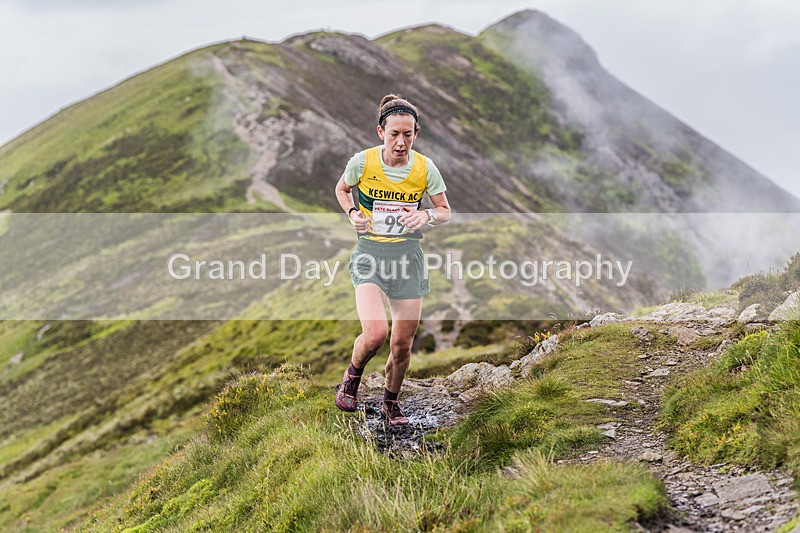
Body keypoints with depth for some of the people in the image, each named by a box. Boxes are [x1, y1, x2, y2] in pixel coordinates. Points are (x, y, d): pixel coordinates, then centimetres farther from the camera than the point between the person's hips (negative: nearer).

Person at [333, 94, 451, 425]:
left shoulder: (425, 168, -5)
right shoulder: (362, 162, -8)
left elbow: (445, 211, 7)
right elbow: (342, 189, 13)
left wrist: (427, 215, -15)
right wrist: (353, 213, -7)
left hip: (408, 255, 2)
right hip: (370, 252, -2)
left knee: (402, 344, 5)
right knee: (375, 334, -22)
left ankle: (390, 403, 32)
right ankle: (352, 376, 12)